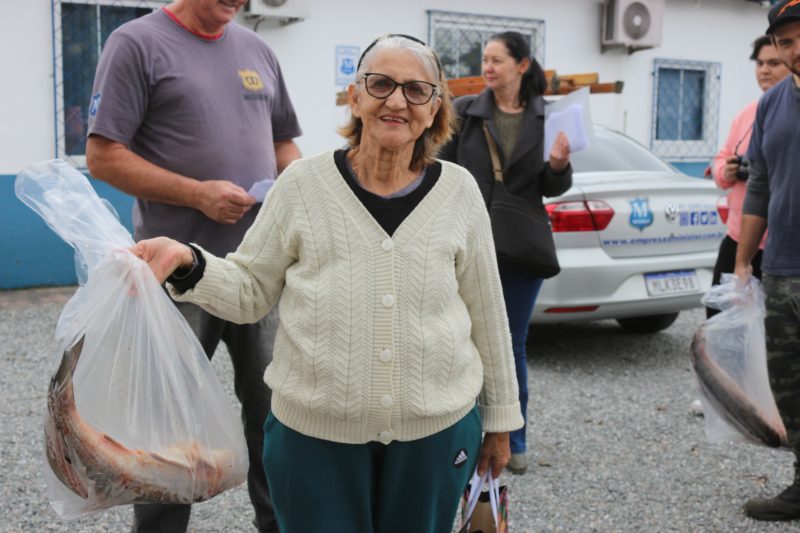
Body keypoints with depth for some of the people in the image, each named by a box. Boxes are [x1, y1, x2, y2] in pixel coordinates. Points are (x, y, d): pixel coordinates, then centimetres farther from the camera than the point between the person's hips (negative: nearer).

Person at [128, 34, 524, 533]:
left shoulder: (459, 190, -2)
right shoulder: (303, 183, -5)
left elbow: (487, 311, 5)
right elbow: (250, 292, 1)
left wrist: (500, 416, 10)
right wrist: (187, 263, -18)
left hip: (437, 430, 1)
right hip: (314, 432, -1)